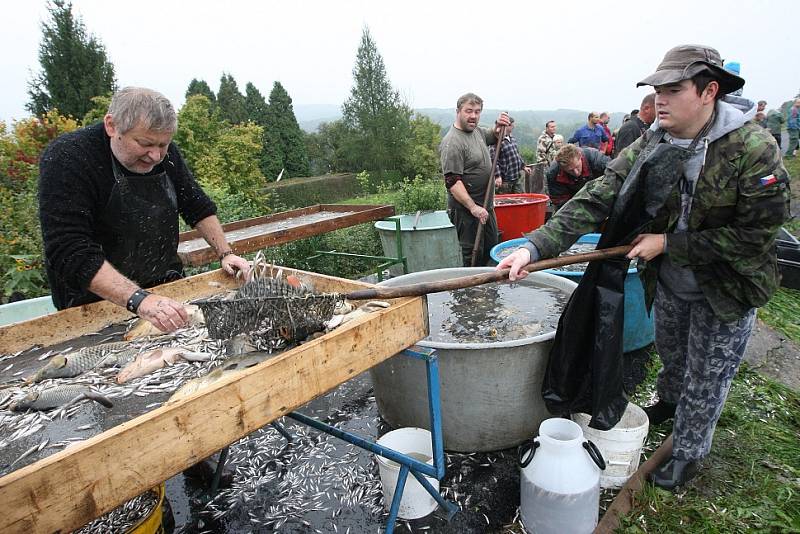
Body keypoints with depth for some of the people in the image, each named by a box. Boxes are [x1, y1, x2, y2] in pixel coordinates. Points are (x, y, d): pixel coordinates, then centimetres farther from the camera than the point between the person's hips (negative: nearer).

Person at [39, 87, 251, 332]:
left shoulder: (164, 153, -3)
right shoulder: (66, 158, -20)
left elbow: (198, 207, 7)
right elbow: (70, 253, -28)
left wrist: (225, 254, -4)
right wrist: (139, 300, -37)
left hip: (168, 289, 4)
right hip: (96, 303, -4)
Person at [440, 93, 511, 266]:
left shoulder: (477, 131, 9)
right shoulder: (452, 143, -18)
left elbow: (493, 138, 32)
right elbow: (452, 182, -25)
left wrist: (499, 128, 8)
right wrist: (473, 207, -29)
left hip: (485, 206, 9)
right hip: (466, 209, -9)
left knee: (491, 249, 18)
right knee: (473, 255, -4)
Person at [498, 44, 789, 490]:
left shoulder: (754, 148, -25)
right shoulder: (650, 147, -13)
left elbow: (759, 232, -23)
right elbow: (596, 200, -22)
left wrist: (669, 244, -25)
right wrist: (536, 246, -35)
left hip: (727, 287, -4)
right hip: (668, 283, 4)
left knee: (706, 378, 12)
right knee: (671, 353, 27)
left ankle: (689, 453, 37)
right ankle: (669, 402, 60)